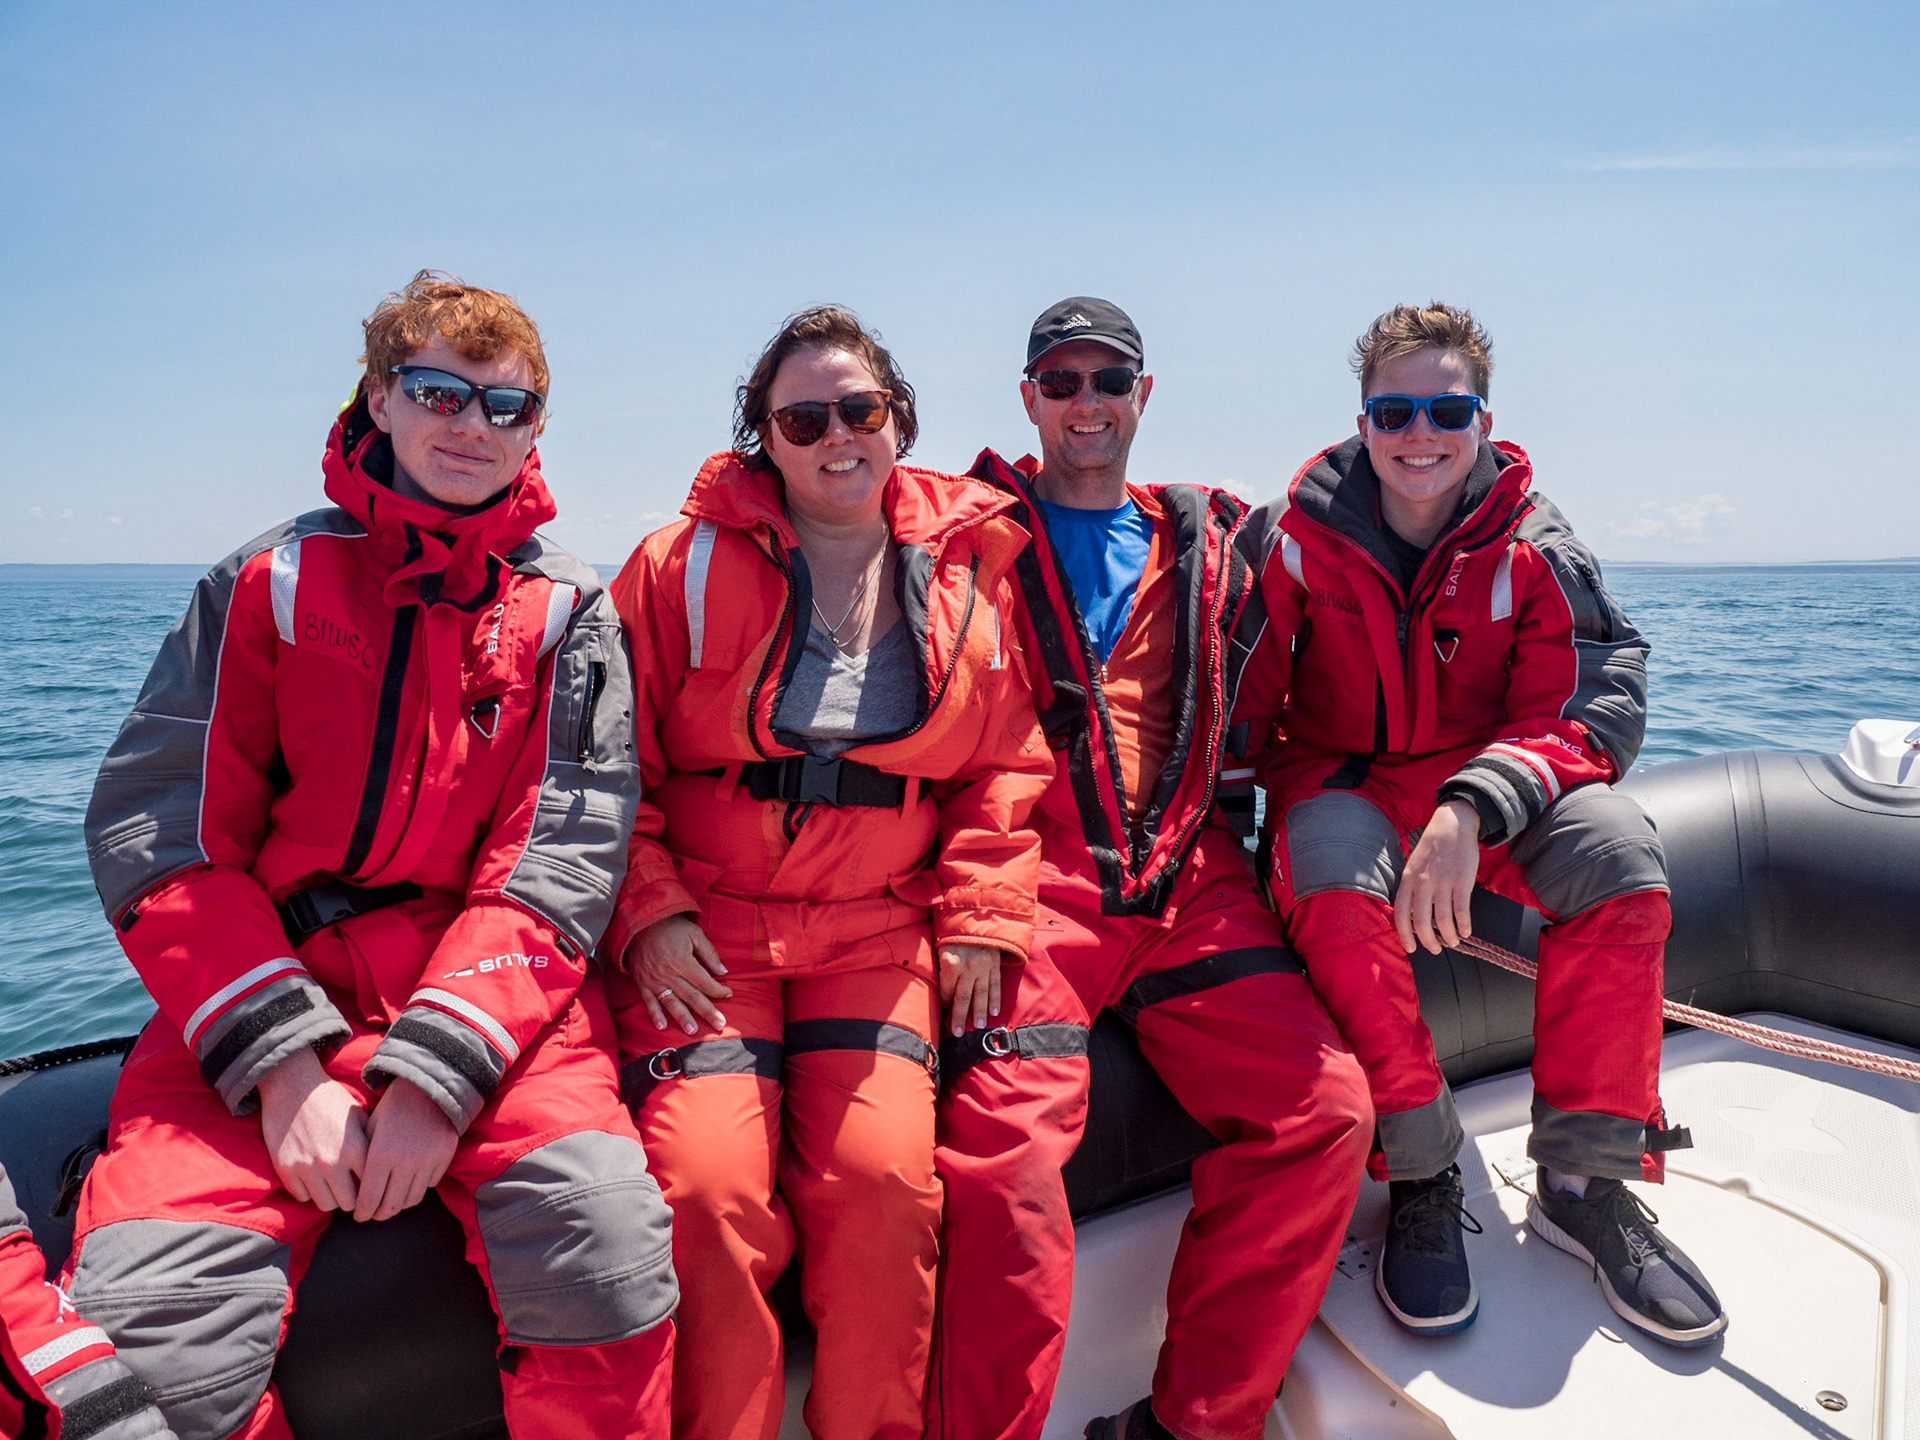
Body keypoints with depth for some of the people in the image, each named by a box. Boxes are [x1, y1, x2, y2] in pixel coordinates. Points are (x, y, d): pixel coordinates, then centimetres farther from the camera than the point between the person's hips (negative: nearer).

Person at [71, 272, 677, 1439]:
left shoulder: (568, 613, 8)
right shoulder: (271, 582, 9)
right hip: (258, 1000, 1)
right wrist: (284, 1067, -12)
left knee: (601, 1231, -29)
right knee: (150, 1326, -22)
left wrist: (437, 1069, -16)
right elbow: (160, 833, 1)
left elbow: (560, 859, -3)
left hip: (491, 993, 0)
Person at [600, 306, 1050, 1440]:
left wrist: (982, 914, 0)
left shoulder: (967, 569, 9)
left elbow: (1005, 764, 11)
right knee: (711, 1187, -19)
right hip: (705, 927, -1)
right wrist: (649, 911, -7)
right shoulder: (687, 563, 1)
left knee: (883, 1177, -17)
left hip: (880, 928, 2)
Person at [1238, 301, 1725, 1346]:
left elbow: (1590, 712, -15)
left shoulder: (1533, 549, -5)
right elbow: (1241, 704, -2)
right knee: (1335, 877, -37)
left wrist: (1473, 810, -33)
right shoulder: (1296, 538, -6)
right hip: (1343, 784, -1)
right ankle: (1422, 1180, -21)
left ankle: (1585, 1180, -15)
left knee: (1617, 851, -30)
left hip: (1494, 785, 2)